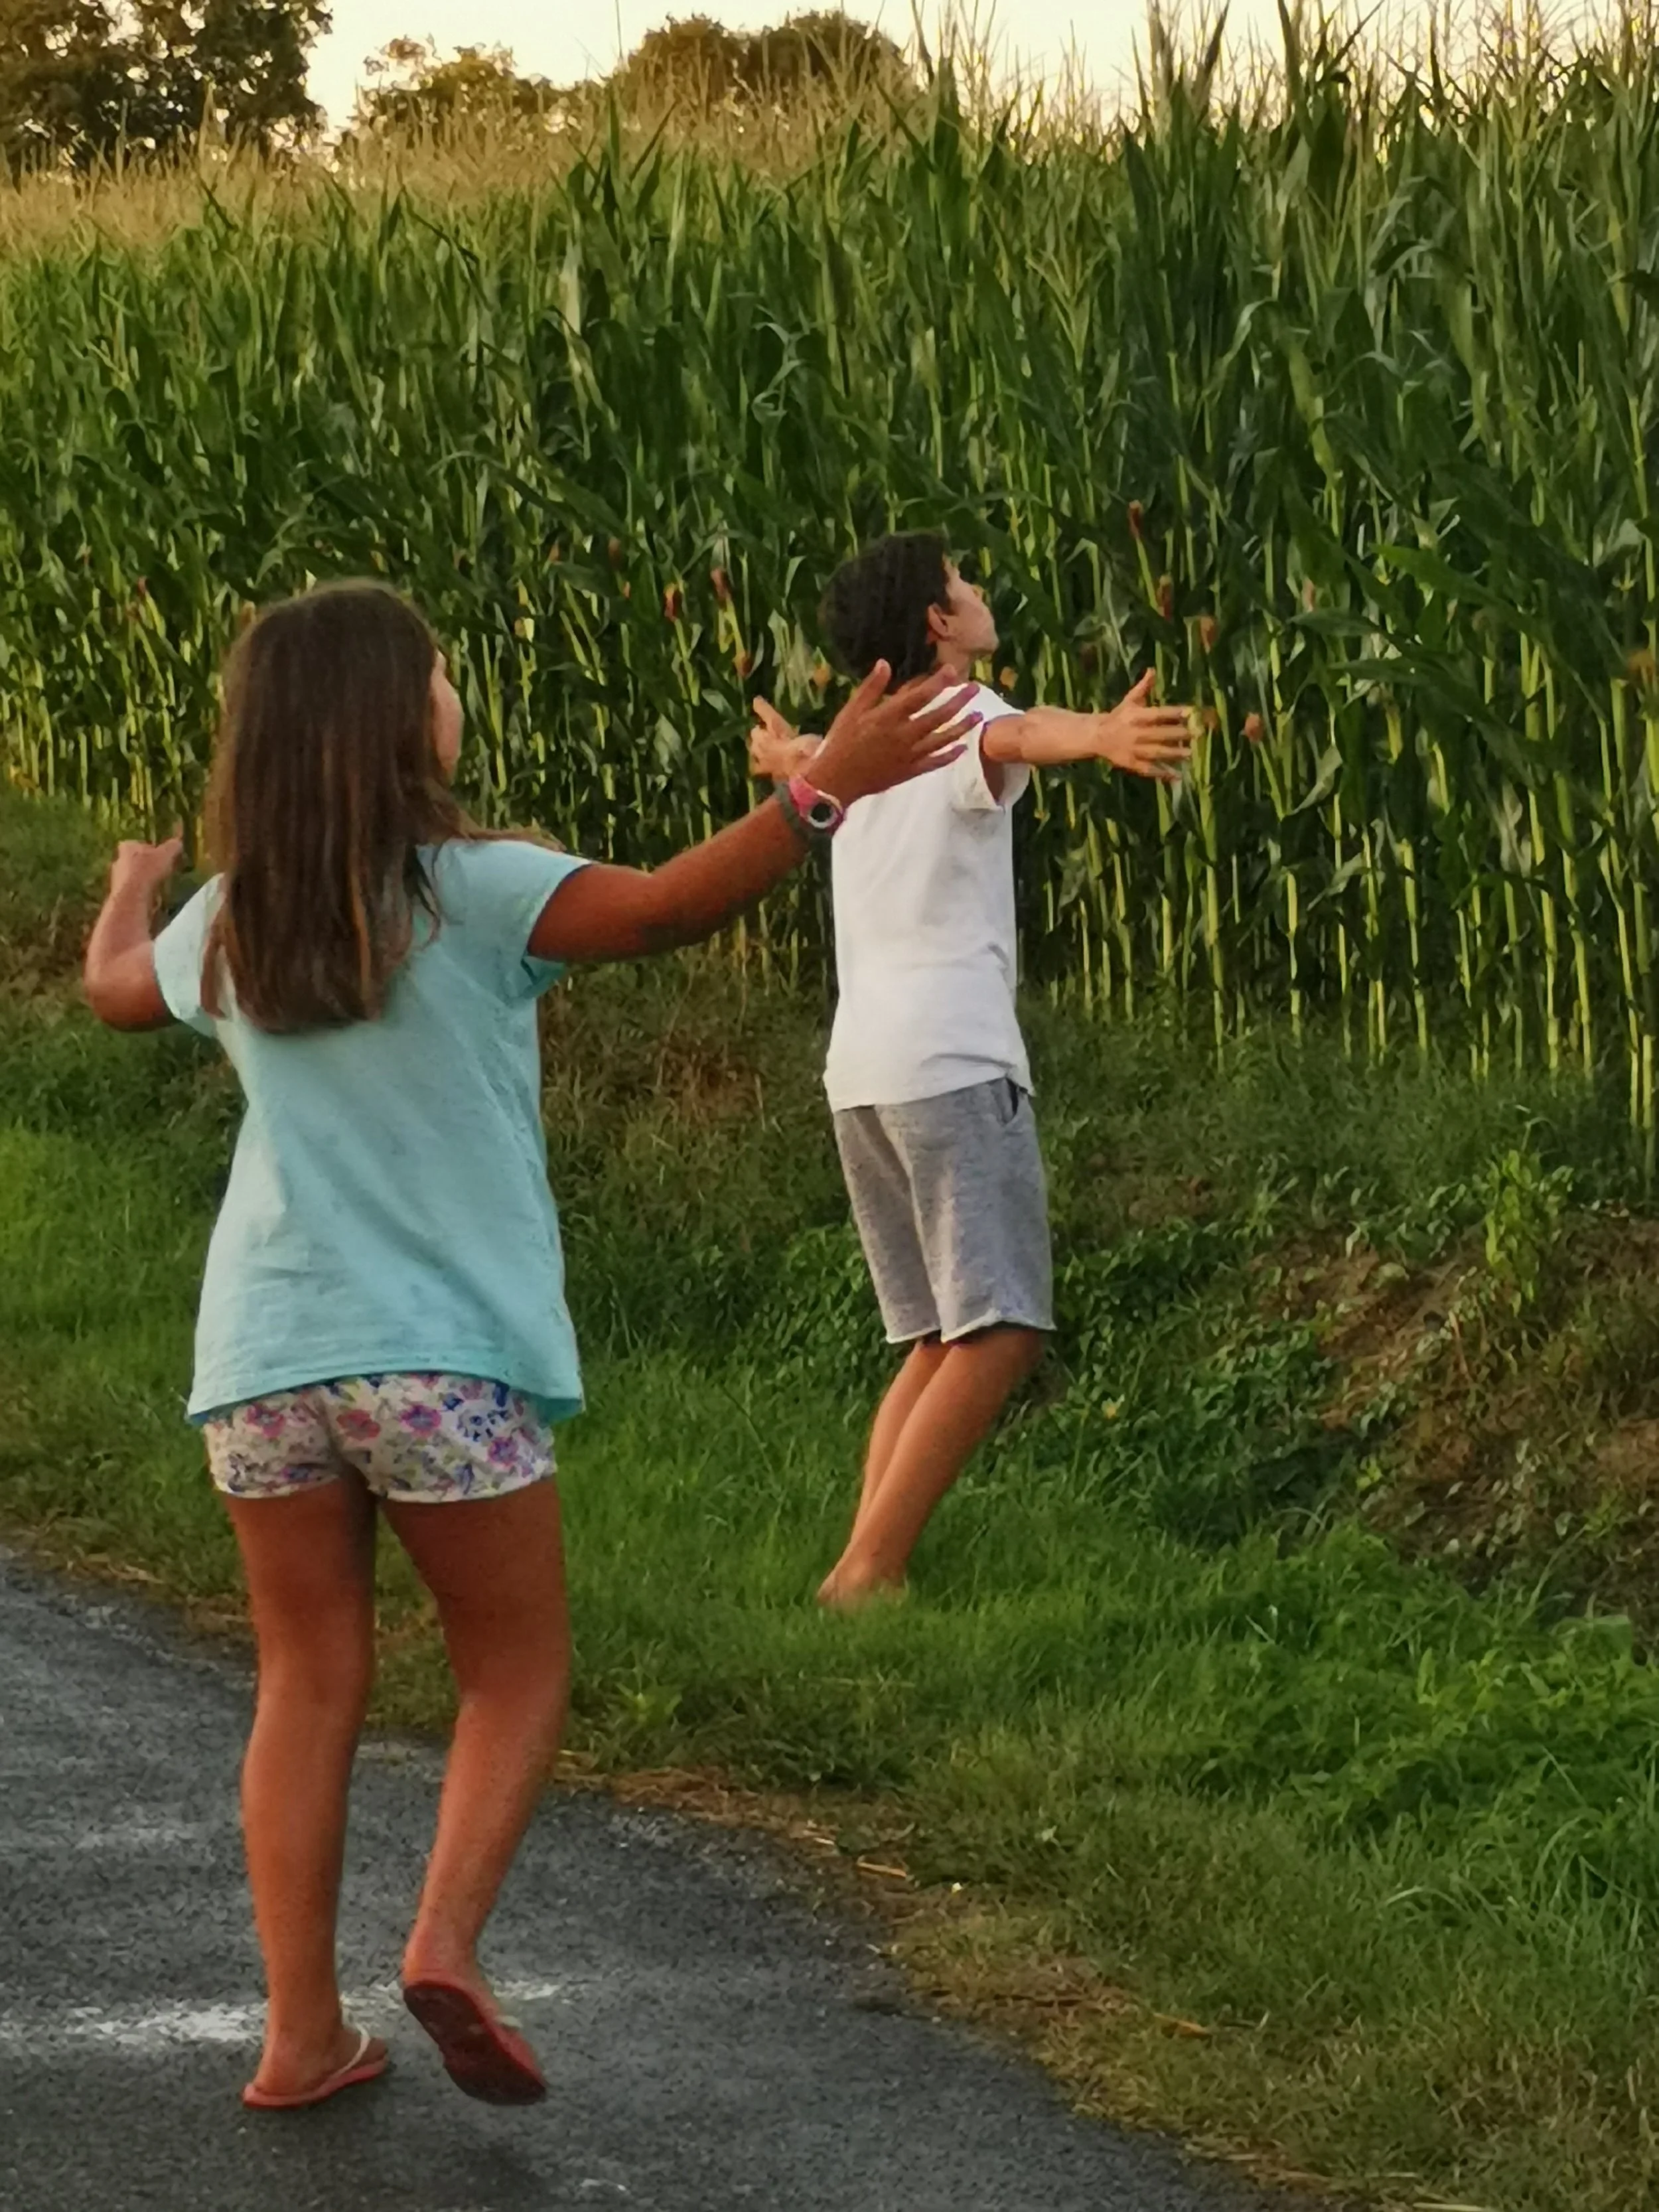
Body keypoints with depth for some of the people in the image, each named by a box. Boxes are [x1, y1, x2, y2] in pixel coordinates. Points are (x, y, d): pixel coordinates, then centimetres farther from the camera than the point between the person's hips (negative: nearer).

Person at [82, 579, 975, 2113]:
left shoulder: (228, 925, 7)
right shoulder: (469, 894, -10)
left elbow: (116, 990, 28)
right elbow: (669, 906, -25)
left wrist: (133, 885, 49)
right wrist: (824, 792, -29)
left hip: (263, 1355, 5)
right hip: (444, 1355, -5)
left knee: (310, 1681, 12)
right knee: (518, 1668, 11)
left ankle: (302, 2034, 9)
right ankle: (448, 1939, -10)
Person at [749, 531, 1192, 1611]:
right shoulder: (962, 721, 0)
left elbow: (788, 753, 47)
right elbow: (1022, 735, -26)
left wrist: (782, 749, 72)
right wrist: (1106, 736, -49)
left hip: (859, 1069, 8)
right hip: (953, 1061, -8)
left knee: (939, 1338, 13)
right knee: (1000, 1332, -11)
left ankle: (874, 1572, 3)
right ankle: (866, 1572, -20)